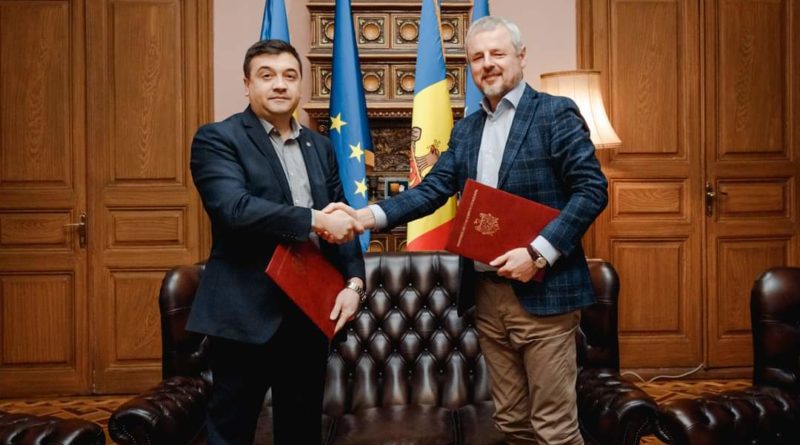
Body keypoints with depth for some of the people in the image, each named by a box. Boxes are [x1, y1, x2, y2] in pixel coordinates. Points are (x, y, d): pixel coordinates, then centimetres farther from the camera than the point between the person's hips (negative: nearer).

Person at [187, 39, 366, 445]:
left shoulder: (320, 147, 13)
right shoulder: (217, 139, -5)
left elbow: (342, 220, 11)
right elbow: (235, 208, -22)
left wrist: (354, 281, -4)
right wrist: (315, 220, -23)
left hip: (309, 311, 6)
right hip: (246, 312, -5)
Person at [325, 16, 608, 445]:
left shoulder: (555, 112, -4)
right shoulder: (465, 129, 13)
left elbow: (592, 189, -11)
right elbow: (431, 190, 4)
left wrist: (539, 252, -20)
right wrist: (366, 216, -12)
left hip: (543, 291, -5)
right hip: (487, 294, 6)